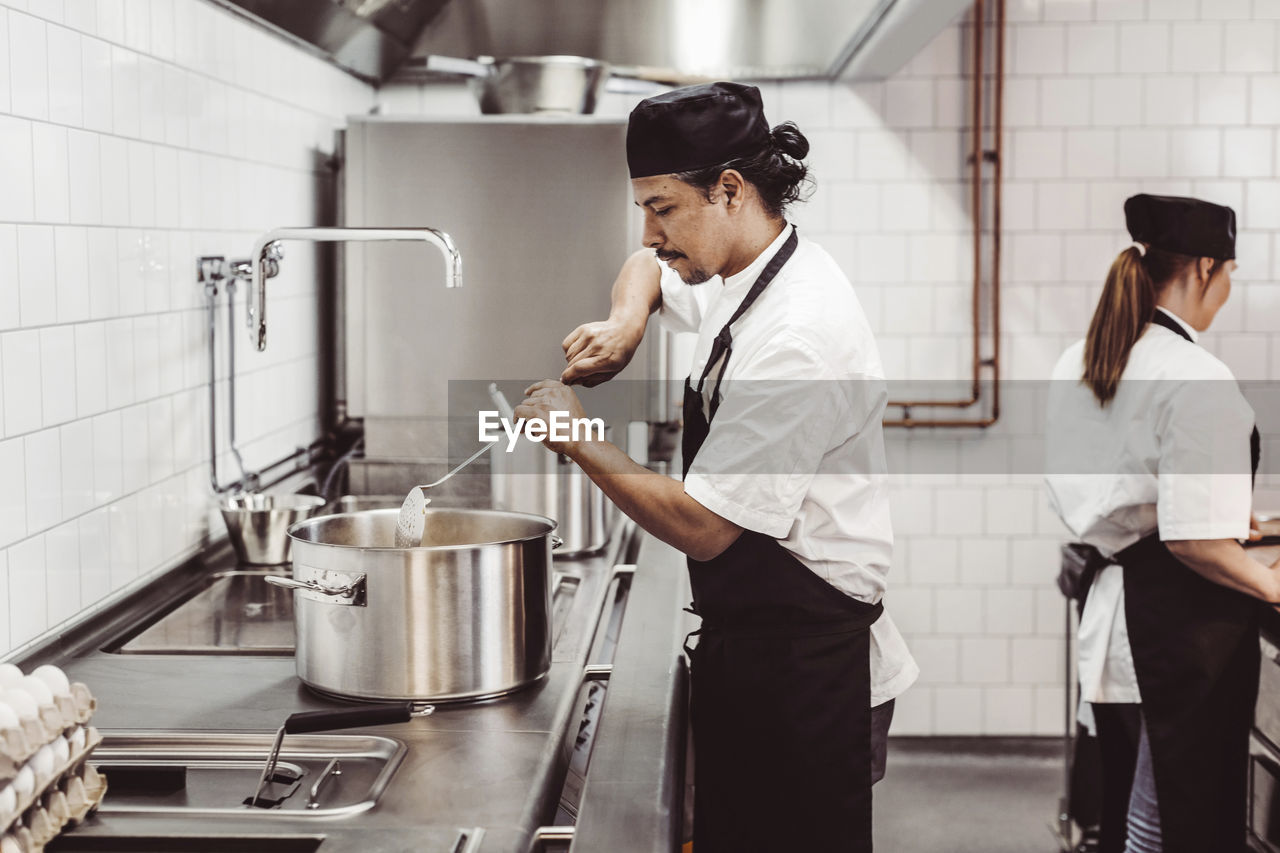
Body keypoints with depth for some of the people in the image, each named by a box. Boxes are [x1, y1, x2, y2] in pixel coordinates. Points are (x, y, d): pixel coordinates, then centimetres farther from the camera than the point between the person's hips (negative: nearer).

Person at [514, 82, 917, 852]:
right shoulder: (742, 274, 5)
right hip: (749, 649, 9)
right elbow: (648, 266, 29)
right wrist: (627, 322, 6)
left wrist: (580, 441, -15)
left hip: (805, 671, -9)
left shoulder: (798, 336, -25)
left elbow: (702, 525, -26)